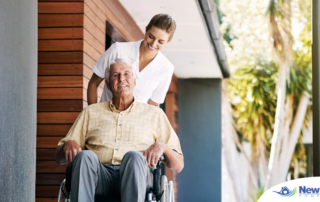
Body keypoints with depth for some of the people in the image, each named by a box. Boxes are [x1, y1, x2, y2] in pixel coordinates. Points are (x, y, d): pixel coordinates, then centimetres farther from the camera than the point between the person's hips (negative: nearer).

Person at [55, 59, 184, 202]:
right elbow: (59, 158, 24)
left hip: (135, 175, -1)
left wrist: (162, 147, -4)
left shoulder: (154, 114, 24)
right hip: (100, 176, 1)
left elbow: (178, 166, 18)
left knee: (134, 156, -35)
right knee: (85, 156, -32)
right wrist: (68, 144, 0)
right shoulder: (90, 112, 27)